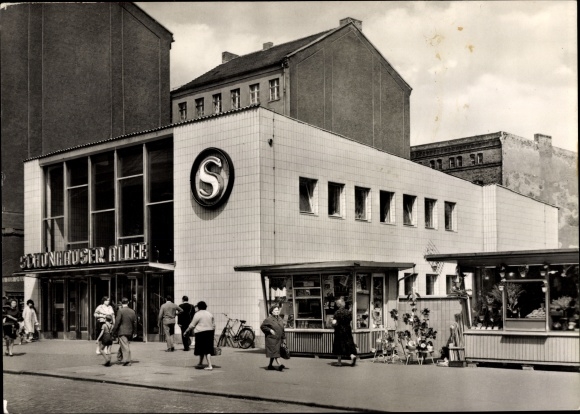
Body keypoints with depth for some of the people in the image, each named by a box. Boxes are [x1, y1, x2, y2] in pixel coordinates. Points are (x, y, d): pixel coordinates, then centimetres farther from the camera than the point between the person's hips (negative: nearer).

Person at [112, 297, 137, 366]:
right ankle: (120, 357, 30)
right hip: (129, 331, 6)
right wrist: (134, 332, 16)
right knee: (122, 344, 20)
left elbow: (117, 321, -14)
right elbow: (135, 322, 9)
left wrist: (114, 331, -6)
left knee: (125, 346, -7)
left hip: (122, 331, -6)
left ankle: (127, 360, -12)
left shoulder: (120, 310, -11)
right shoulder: (132, 311, 6)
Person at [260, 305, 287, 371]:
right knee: (274, 352, -12)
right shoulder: (268, 319, -11)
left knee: (274, 353, 11)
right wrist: (270, 330, -16)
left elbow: (282, 329, 17)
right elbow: (262, 326, -8)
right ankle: (279, 365, -19)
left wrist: (283, 338, 14)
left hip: (278, 339, 7)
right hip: (271, 339, -7)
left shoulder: (280, 319, 11)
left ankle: (270, 365, 20)